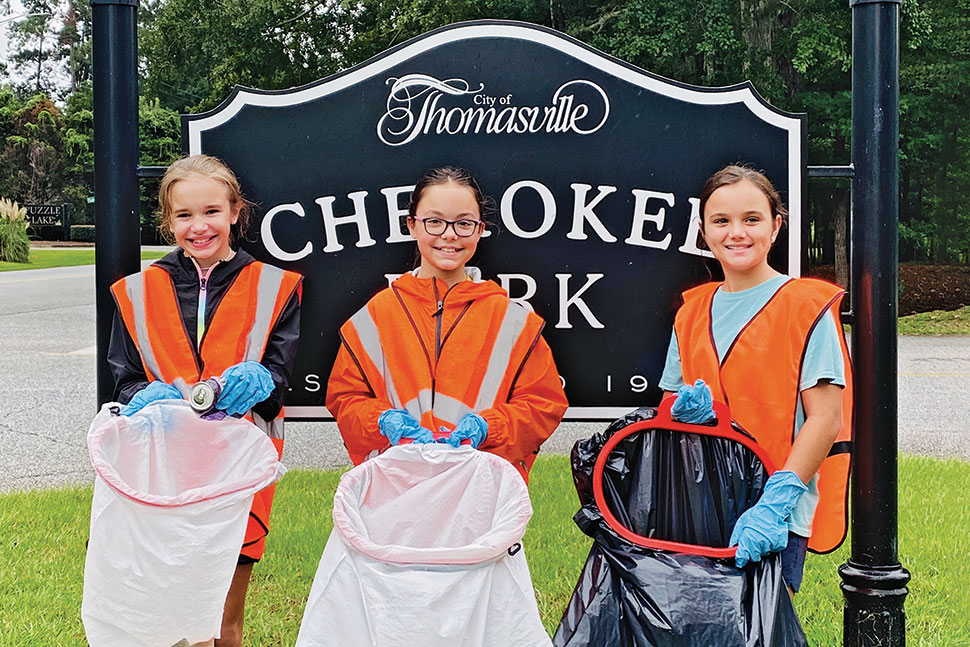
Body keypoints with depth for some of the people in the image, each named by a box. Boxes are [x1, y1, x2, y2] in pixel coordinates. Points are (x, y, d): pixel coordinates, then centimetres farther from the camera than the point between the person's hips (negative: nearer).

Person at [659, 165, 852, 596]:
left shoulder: (806, 307, -4)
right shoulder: (692, 312, 12)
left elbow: (825, 419, -10)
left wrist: (773, 503, -20)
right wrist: (686, 410, -6)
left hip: (778, 517, -4)